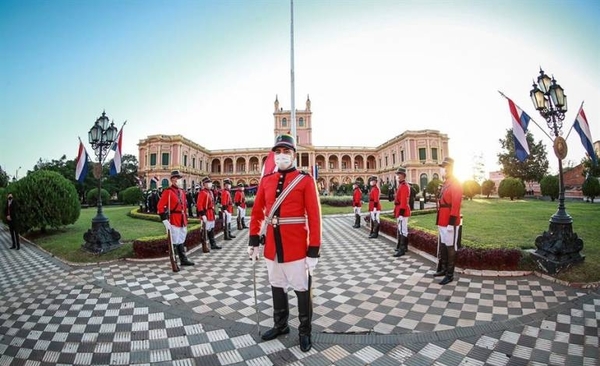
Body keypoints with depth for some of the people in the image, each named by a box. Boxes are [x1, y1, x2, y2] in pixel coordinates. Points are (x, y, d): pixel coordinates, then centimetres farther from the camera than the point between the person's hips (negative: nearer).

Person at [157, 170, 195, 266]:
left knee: (181, 241, 15)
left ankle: (184, 260, 24)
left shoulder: (182, 192, 13)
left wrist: (186, 219, 18)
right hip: (173, 221, -7)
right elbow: (160, 206, -15)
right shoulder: (168, 192, -10)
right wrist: (164, 220, -20)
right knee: (174, 242, -1)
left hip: (182, 221, 8)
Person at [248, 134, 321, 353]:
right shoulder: (266, 181, 5)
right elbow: (257, 212, 11)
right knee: (277, 287, 20)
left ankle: (304, 332, 31)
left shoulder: (305, 180, -7)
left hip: (297, 246, -4)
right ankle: (280, 325, 41)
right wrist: (253, 241, 8)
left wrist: (314, 251, -14)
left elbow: (314, 216, -11)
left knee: (302, 290, 10)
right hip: (272, 245, 5)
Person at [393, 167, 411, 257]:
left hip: (402, 211, -11)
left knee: (402, 230, -8)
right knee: (402, 229, 17)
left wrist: (401, 213, -25)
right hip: (401, 211, 11)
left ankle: (402, 249, -5)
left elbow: (403, 201, -22)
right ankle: (403, 246, 27)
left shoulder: (404, 186, -16)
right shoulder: (401, 185, 16)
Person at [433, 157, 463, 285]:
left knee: (450, 247, 0)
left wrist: (451, 223, -23)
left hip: (449, 223, -9)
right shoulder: (445, 183, 15)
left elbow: (456, 205, -20)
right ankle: (443, 269, 28)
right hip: (442, 222, 9)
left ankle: (450, 275, 10)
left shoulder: (456, 184, -14)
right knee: (442, 246, 16)